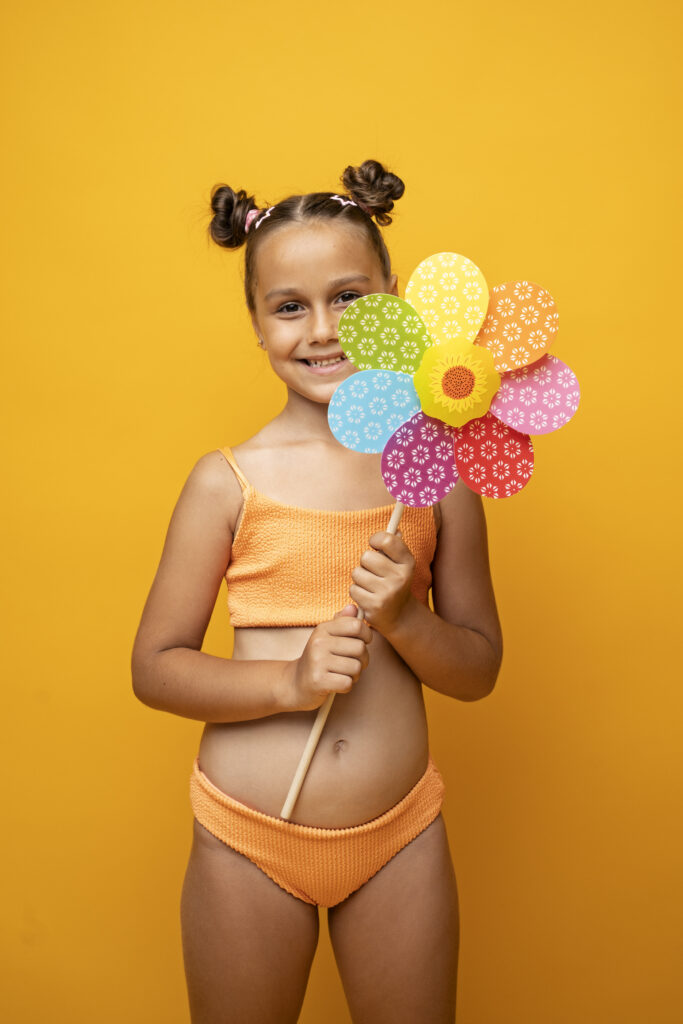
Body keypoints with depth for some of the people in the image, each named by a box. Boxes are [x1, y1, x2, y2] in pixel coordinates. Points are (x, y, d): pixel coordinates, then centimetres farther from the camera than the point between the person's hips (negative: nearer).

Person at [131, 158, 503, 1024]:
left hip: (400, 838, 1)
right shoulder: (228, 480, -8)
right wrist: (289, 680, -19)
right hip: (247, 840, -1)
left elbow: (479, 668, 3)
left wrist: (402, 619, -17)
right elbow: (154, 667, -5)